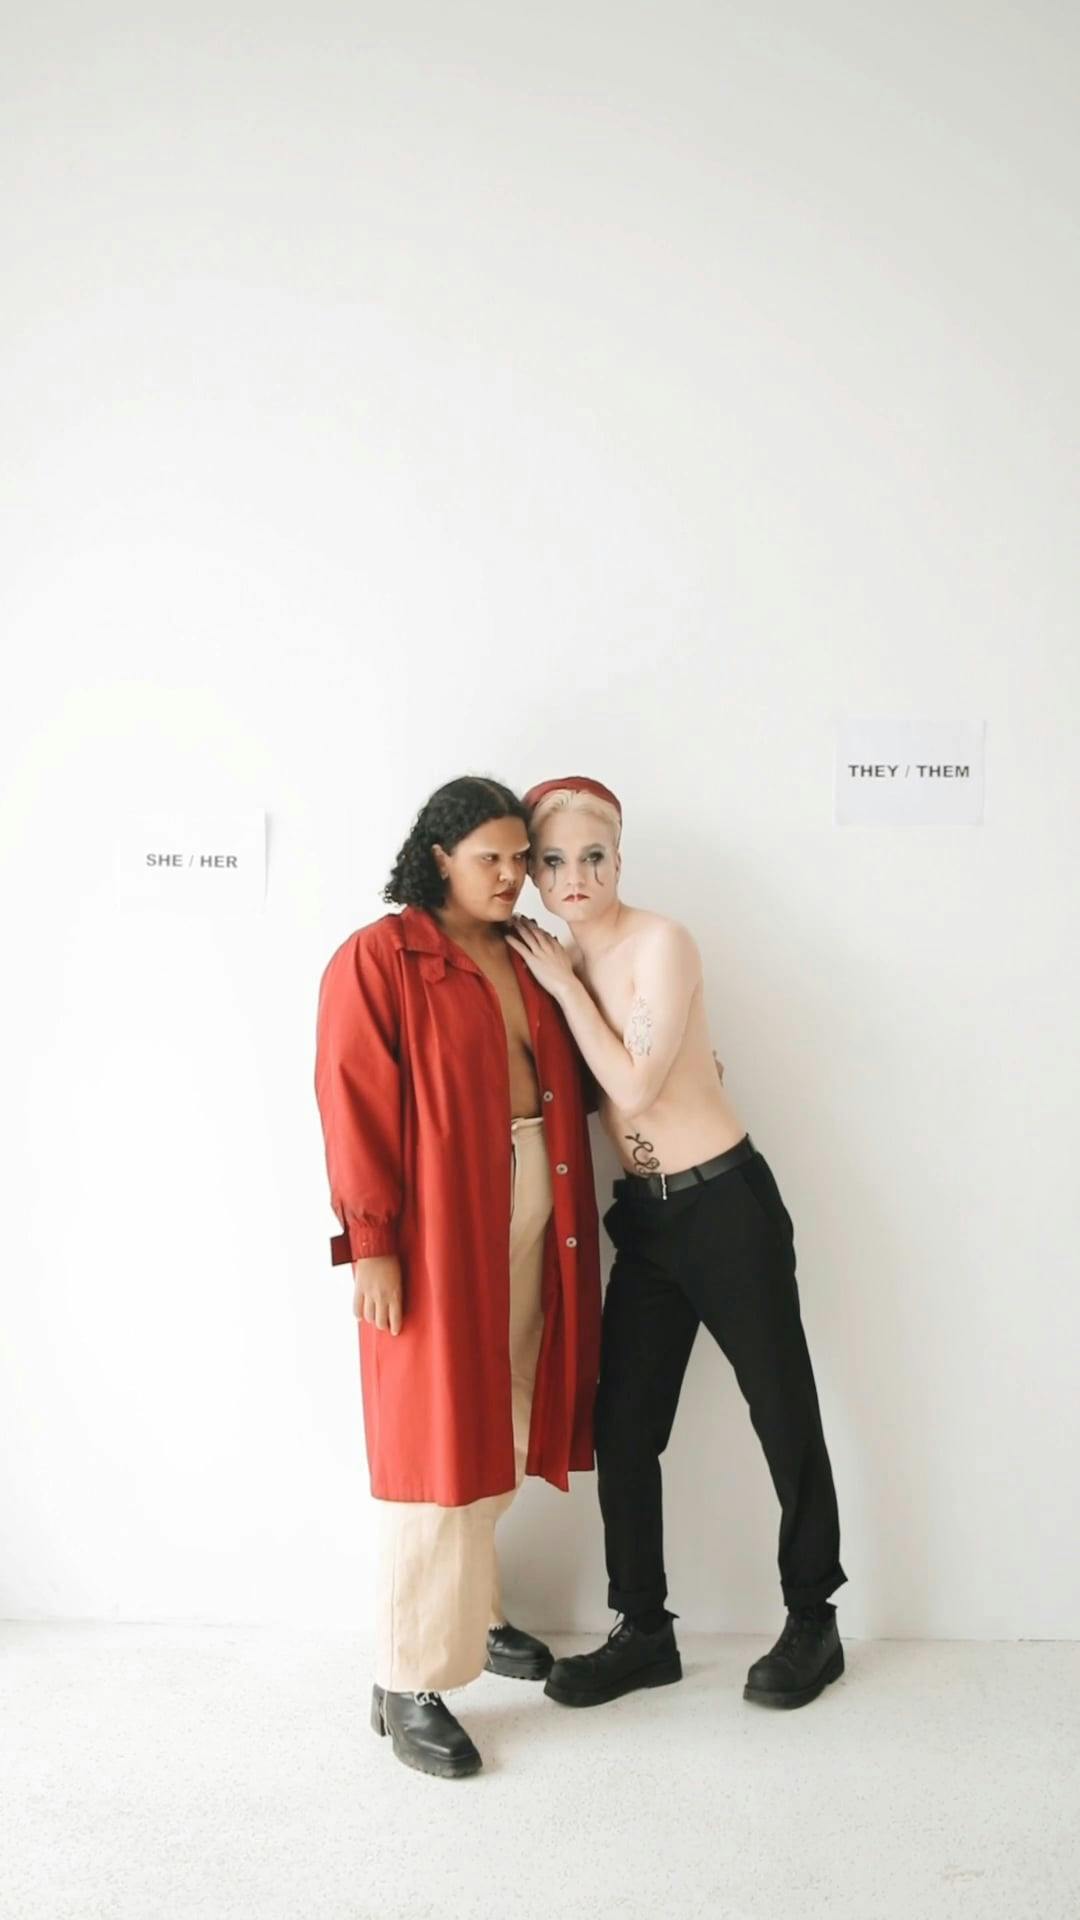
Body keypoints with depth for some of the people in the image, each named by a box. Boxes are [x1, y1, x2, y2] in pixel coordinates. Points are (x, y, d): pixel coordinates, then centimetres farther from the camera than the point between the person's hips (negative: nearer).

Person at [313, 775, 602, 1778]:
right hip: (434, 1230, -7)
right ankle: (408, 1683, 8)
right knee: (436, 1443, -3)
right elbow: (354, 1106, -13)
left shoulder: (527, 959, 13)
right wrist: (370, 1242, -17)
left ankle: (467, 1611, 35)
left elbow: (565, 1081, 21)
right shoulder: (376, 960, -9)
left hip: (532, 1218, 7)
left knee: (497, 1435, 16)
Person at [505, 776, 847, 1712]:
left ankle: (813, 1624, 25)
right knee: (623, 1426, 8)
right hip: (641, 1215, 7)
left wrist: (566, 987, -14)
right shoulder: (554, 963, 6)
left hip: (725, 1204, -6)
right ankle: (644, 1632, 24)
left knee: (783, 1415, 7)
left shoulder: (660, 942, -14)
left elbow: (636, 1083, -20)